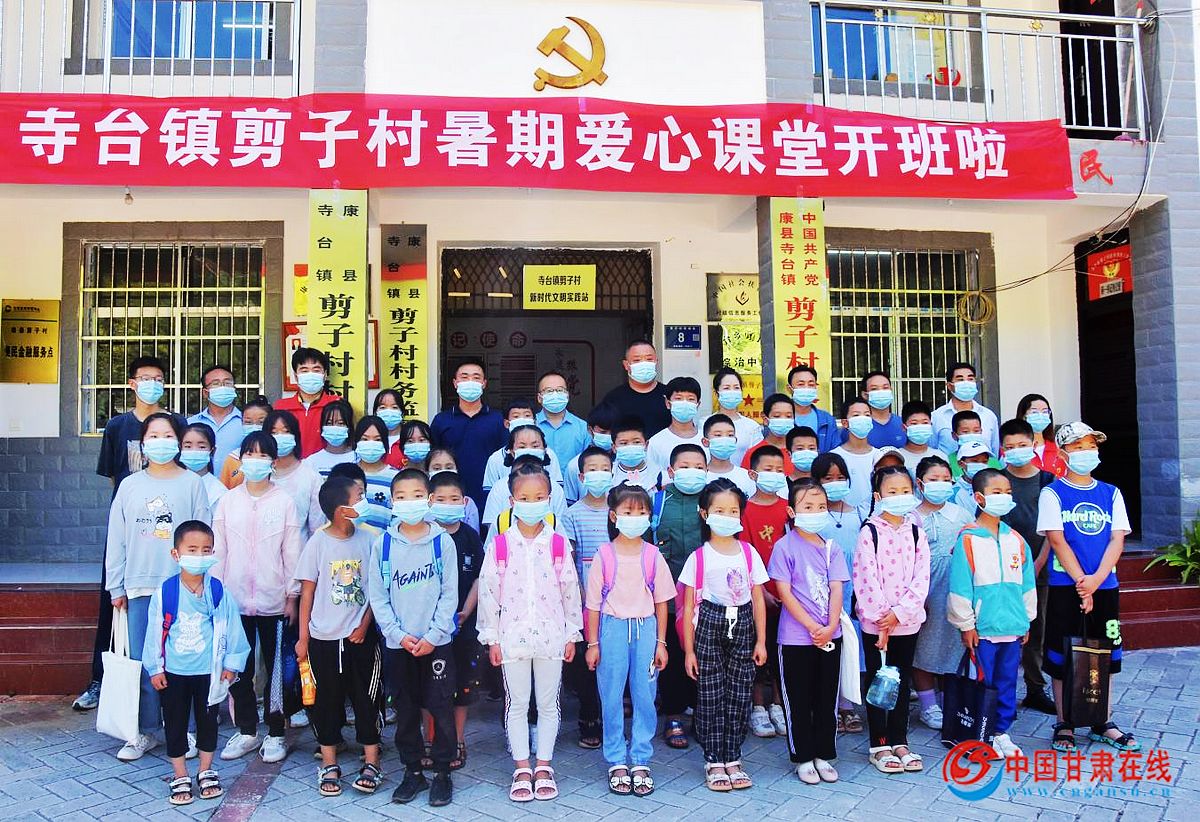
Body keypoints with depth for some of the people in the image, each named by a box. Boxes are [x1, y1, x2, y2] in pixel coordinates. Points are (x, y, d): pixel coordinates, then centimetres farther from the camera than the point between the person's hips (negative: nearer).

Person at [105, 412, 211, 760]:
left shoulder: (192, 483, 1)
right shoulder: (130, 486, 7)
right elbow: (116, 540, 9)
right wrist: (116, 587, 6)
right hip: (140, 587, 2)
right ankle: (145, 731, 20)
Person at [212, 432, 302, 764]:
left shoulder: (284, 501, -3)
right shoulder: (228, 501, 4)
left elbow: (292, 551, -1)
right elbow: (218, 550, 6)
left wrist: (293, 595, -2)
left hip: (273, 600, -2)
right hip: (235, 599, 2)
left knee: (275, 668, 5)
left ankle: (275, 733, 18)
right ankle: (246, 731, 26)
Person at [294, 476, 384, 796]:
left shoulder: (367, 539, -3)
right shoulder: (318, 542, -7)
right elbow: (307, 592, -1)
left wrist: (365, 625, -7)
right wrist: (303, 637, -1)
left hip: (361, 636, 1)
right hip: (324, 637, -1)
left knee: (367, 698, 6)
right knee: (326, 700, 9)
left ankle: (371, 763, 18)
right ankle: (329, 765, 24)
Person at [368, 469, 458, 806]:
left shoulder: (443, 542, -5)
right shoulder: (383, 544, -1)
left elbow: (449, 593, -4)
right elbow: (377, 596, 1)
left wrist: (433, 636, -10)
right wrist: (399, 634, -8)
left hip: (436, 642, -2)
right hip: (397, 643, 2)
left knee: (441, 708, 4)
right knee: (405, 710, 11)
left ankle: (442, 772, 19)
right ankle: (412, 771, 25)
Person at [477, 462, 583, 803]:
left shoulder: (558, 544, -2)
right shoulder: (499, 545, -5)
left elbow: (570, 590, 3)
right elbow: (488, 592, -1)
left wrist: (572, 634, 4)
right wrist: (491, 638, -1)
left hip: (551, 635, 1)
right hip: (513, 636, 0)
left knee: (548, 704, 10)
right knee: (517, 704, 10)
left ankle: (544, 766, 25)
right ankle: (522, 768, 24)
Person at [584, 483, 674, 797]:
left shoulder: (653, 555, 1)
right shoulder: (604, 555, -4)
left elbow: (661, 601, 5)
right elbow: (594, 603, 0)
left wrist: (660, 642, 3)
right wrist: (592, 643, -1)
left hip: (645, 628, 1)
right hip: (613, 628, -1)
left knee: (645, 696, 5)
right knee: (611, 697, 5)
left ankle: (640, 761, 18)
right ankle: (616, 762, 18)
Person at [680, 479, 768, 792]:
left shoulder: (749, 553, 4)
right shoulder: (699, 557, -4)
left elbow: (758, 599, 7)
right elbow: (688, 605, -3)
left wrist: (761, 640, 3)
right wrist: (689, 649, -5)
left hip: (742, 625, 2)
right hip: (709, 625, -2)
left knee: (739, 694, 6)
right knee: (710, 694, 2)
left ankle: (733, 758, 19)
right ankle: (714, 761, 13)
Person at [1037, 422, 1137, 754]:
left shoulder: (1111, 493, 8)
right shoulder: (1052, 493, -2)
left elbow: (1117, 540, 0)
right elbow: (1057, 540, -9)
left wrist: (1096, 579, -14)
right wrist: (1081, 582, -15)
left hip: (1105, 586, 4)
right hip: (1065, 586, -3)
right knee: (1061, 654, 2)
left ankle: (1103, 723, 23)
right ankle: (1063, 724, 13)